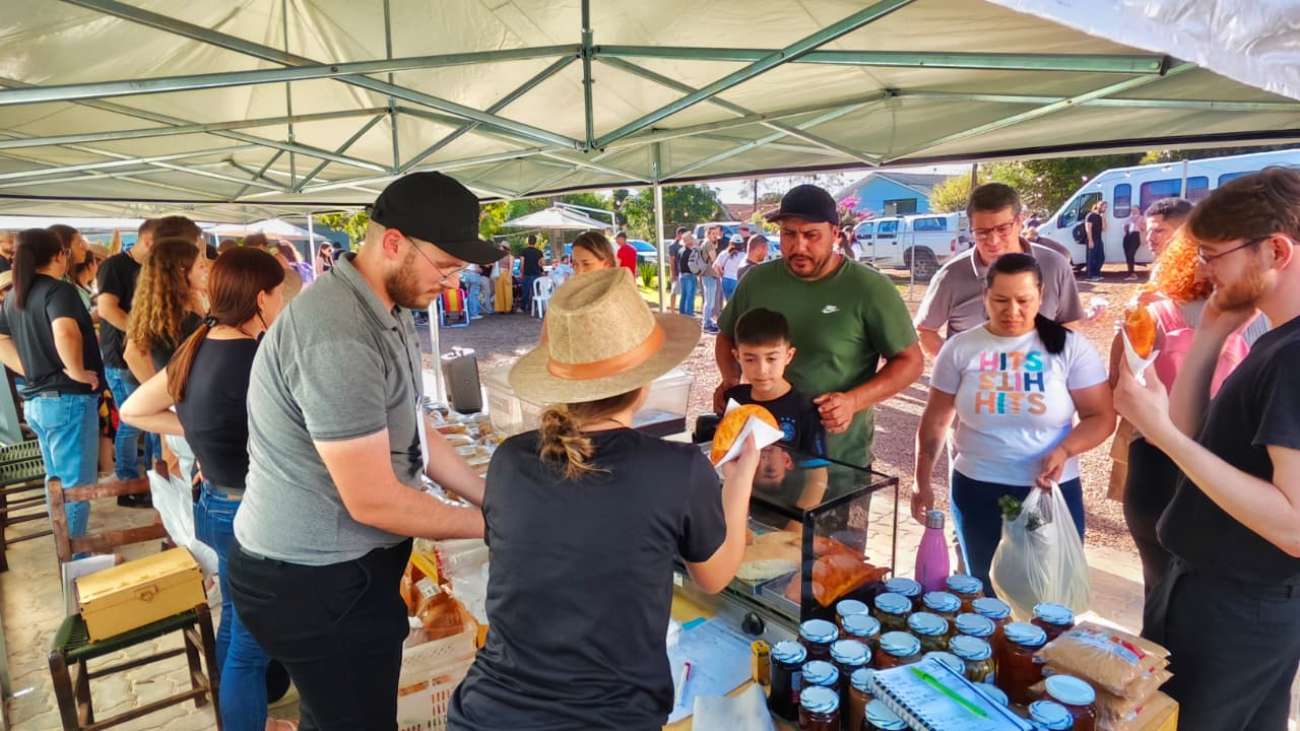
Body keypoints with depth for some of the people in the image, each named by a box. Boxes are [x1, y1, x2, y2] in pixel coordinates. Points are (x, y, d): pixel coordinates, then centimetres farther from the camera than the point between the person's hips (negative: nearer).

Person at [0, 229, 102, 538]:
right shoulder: (59, 290, -14)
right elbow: (65, 334, -33)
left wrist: (30, 372, 11)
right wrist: (77, 371, -21)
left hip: (34, 399, 9)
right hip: (68, 399, -9)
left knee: (57, 480, 20)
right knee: (76, 484, 1)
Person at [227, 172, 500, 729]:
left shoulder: (388, 310, 5)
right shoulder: (337, 335, -29)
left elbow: (411, 434, 9)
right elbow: (372, 500, -27)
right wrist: (488, 525, -14)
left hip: (348, 565, 9)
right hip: (313, 580, -9)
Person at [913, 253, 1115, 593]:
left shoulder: (1071, 347, -5)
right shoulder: (960, 348, -2)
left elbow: (1102, 417, -4)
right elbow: (936, 420, 4)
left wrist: (1065, 450, -23)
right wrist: (922, 481, 5)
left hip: (1052, 493, -1)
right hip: (977, 492, 1)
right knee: (988, 594, 16)